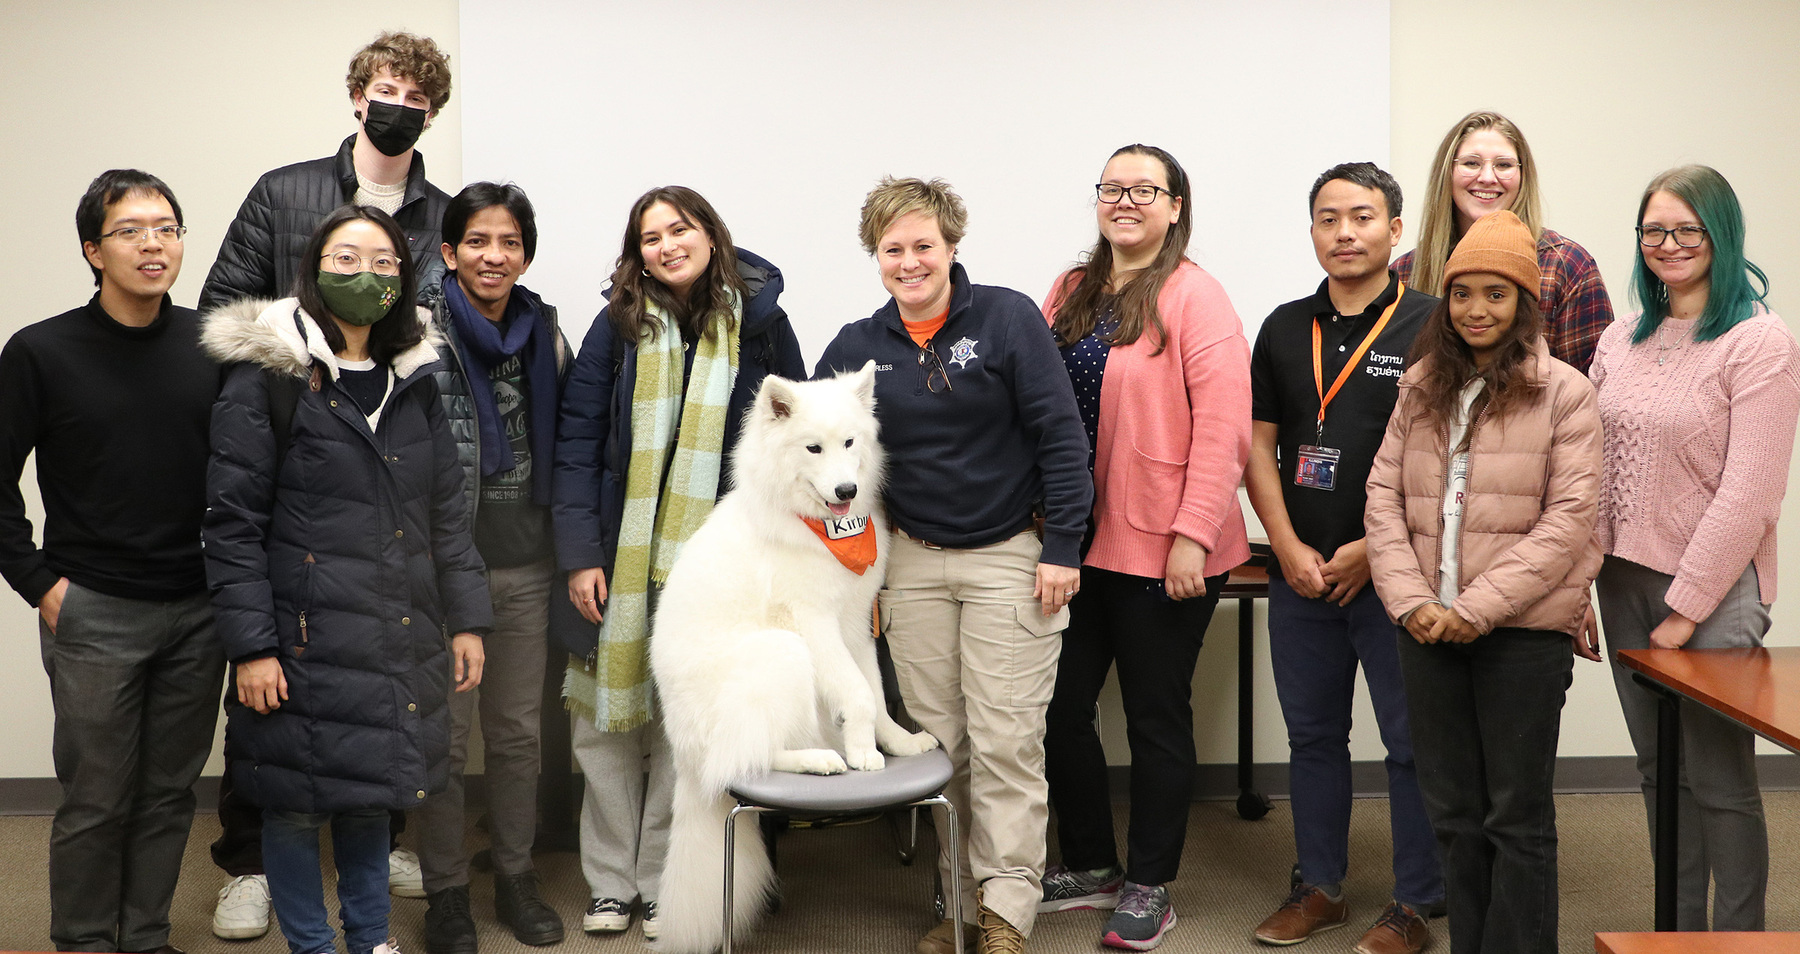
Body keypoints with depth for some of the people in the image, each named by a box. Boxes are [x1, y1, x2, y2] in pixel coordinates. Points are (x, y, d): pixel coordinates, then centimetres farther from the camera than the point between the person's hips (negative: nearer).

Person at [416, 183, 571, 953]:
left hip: (525, 567, 4)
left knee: (517, 730, 13)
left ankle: (516, 876, 29)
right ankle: (446, 891, 22)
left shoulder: (546, 333, 7)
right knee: (445, 734, 6)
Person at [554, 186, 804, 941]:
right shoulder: (619, 325, 1)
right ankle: (610, 881, 23)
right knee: (605, 723, 7)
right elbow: (577, 442, -1)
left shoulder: (760, 320, 0)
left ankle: (665, 883, 21)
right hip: (621, 558, 1)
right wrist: (580, 554, -8)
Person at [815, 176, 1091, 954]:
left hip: (1009, 556, -4)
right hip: (913, 561, 4)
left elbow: (1060, 436, -7)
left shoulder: (1009, 319, -6)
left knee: (1005, 744, -1)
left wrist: (1061, 548, -10)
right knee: (937, 741, 9)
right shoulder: (857, 347, 5)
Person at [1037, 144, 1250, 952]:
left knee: (1155, 716, 7)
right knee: (1060, 706, 11)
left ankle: (1149, 888, 24)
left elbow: (1223, 426, -14)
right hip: (1075, 539, 6)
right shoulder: (1070, 293, 11)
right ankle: (1089, 865, 31)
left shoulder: (1193, 296, -8)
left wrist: (1192, 535, -18)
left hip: (1160, 549, -6)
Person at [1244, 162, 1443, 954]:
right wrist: (1289, 548, -3)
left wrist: (1372, 548, -13)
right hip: (1301, 573, 5)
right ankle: (1320, 888, 28)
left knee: (1413, 742, 4)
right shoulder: (1285, 328, 9)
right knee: (1312, 735, 14)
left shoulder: (1430, 325, -5)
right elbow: (1258, 444, 8)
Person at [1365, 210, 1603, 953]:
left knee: (1518, 817, 6)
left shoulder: (1564, 392, -4)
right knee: (1453, 812, 13)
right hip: (1429, 631, 4)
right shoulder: (1421, 389, 10)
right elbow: (1384, 496, 6)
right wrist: (1410, 600, -7)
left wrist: (1479, 608, -16)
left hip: (1524, 631, -4)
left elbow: (1570, 517, -10)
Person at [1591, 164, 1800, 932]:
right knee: (1659, 771, 14)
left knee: (1718, 778, 1)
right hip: (1625, 579, 6)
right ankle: (1678, 928, 27)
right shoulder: (1622, 341, 10)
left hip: (1714, 591, -6)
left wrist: (1686, 607, -14)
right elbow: (1590, 467, 10)